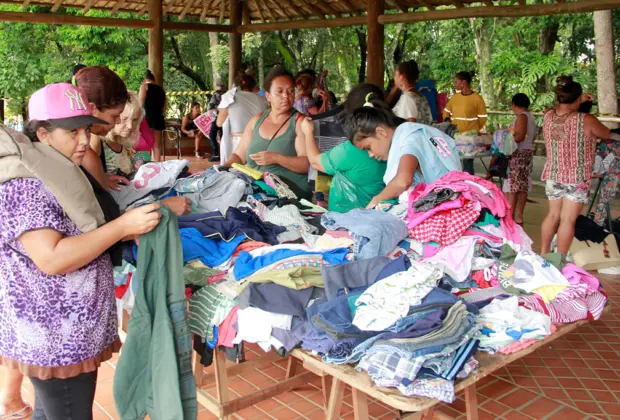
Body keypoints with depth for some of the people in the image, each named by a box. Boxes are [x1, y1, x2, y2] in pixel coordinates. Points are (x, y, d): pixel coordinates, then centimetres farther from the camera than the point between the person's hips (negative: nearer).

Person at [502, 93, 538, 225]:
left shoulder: (522, 116, -12)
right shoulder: (530, 116, 16)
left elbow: (520, 136, -22)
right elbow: (532, 136, 17)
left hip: (518, 154, -10)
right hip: (528, 152, 10)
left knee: (512, 185, -8)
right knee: (523, 185, 9)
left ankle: (510, 215, -8)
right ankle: (518, 215, 13)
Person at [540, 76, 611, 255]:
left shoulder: (548, 116, -5)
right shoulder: (586, 120, -19)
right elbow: (607, 134, 1)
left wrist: (582, 102, 23)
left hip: (552, 175, 5)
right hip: (576, 178, -5)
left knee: (553, 214, 18)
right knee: (567, 220, 2)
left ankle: (543, 253, 25)